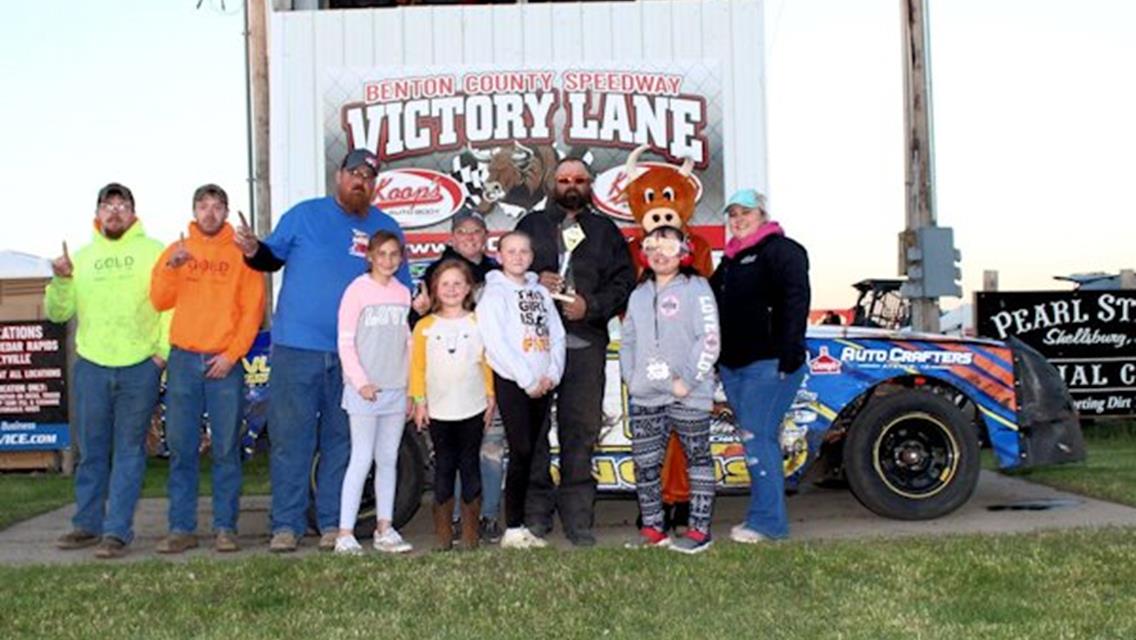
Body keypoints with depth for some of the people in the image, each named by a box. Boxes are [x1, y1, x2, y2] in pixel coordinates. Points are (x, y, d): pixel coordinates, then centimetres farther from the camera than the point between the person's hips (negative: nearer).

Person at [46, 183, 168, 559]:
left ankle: (117, 531, 2)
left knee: (129, 451, 0)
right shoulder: (82, 257, 15)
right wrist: (61, 280, -4)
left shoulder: (154, 252, 5)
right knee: (91, 451, 10)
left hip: (140, 367, -3)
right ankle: (88, 524, 21)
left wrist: (164, 349, -10)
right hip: (91, 366, 3)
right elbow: (58, 313, 13)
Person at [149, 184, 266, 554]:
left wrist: (232, 354, -9)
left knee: (226, 449, 1)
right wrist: (172, 267, -12)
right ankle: (181, 527, 9)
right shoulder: (176, 251, 12)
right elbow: (160, 302, 4)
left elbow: (253, 310, -1)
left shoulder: (241, 253, 5)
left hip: (225, 362, -2)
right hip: (183, 359, 2)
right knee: (181, 448, 3)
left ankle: (225, 527, 6)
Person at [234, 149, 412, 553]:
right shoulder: (305, 215, 6)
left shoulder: (386, 228, 11)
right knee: (290, 437, -2)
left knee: (341, 439, 8)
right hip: (296, 348, -2)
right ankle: (287, 524, 5)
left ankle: (333, 522, 16)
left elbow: (400, 291, 16)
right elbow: (274, 257, 10)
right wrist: (253, 251, -10)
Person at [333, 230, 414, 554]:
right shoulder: (357, 290, -4)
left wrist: (412, 387, 10)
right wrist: (360, 382, -14)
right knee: (362, 459, -7)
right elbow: (345, 343, -6)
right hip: (364, 390, -5)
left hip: (396, 390, 5)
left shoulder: (403, 293, 12)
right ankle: (345, 533, -4)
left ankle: (384, 528, 17)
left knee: (388, 460, 9)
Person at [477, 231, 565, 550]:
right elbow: (496, 343, -14)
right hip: (511, 383, -6)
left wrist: (553, 374, -3)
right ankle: (513, 530, -4)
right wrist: (528, 381, -14)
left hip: (542, 385, 6)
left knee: (530, 454, 7)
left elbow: (557, 335, 13)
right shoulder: (494, 293, -4)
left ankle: (521, 526, 13)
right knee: (521, 452, -9)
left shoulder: (540, 292, 16)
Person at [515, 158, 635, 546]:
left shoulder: (606, 231, 17)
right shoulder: (531, 225, 18)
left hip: (585, 343, 0)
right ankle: (537, 511, 8)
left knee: (581, 429, -2)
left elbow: (624, 282, 8)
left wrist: (591, 305, -7)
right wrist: (534, 281, -7)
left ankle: (578, 518, 3)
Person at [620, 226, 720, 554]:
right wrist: (630, 376, 8)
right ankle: (652, 527, 15)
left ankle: (699, 529, 7)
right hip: (645, 396, 6)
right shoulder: (639, 293, 17)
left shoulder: (695, 288, -2)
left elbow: (709, 339, -9)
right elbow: (627, 339, 22)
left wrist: (688, 380, -14)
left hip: (687, 396, -6)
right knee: (644, 463, 5)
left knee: (697, 459, 2)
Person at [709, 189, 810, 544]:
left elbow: (795, 301, -15)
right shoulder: (730, 259, 21)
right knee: (754, 439, 9)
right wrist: (717, 359, 20)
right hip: (733, 365, 9)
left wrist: (790, 354, -23)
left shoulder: (781, 251, -5)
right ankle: (766, 517, 15)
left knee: (757, 438, -11)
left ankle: (767, 521, -5)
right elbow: (712, 303, 28)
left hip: (769, 365, -8)